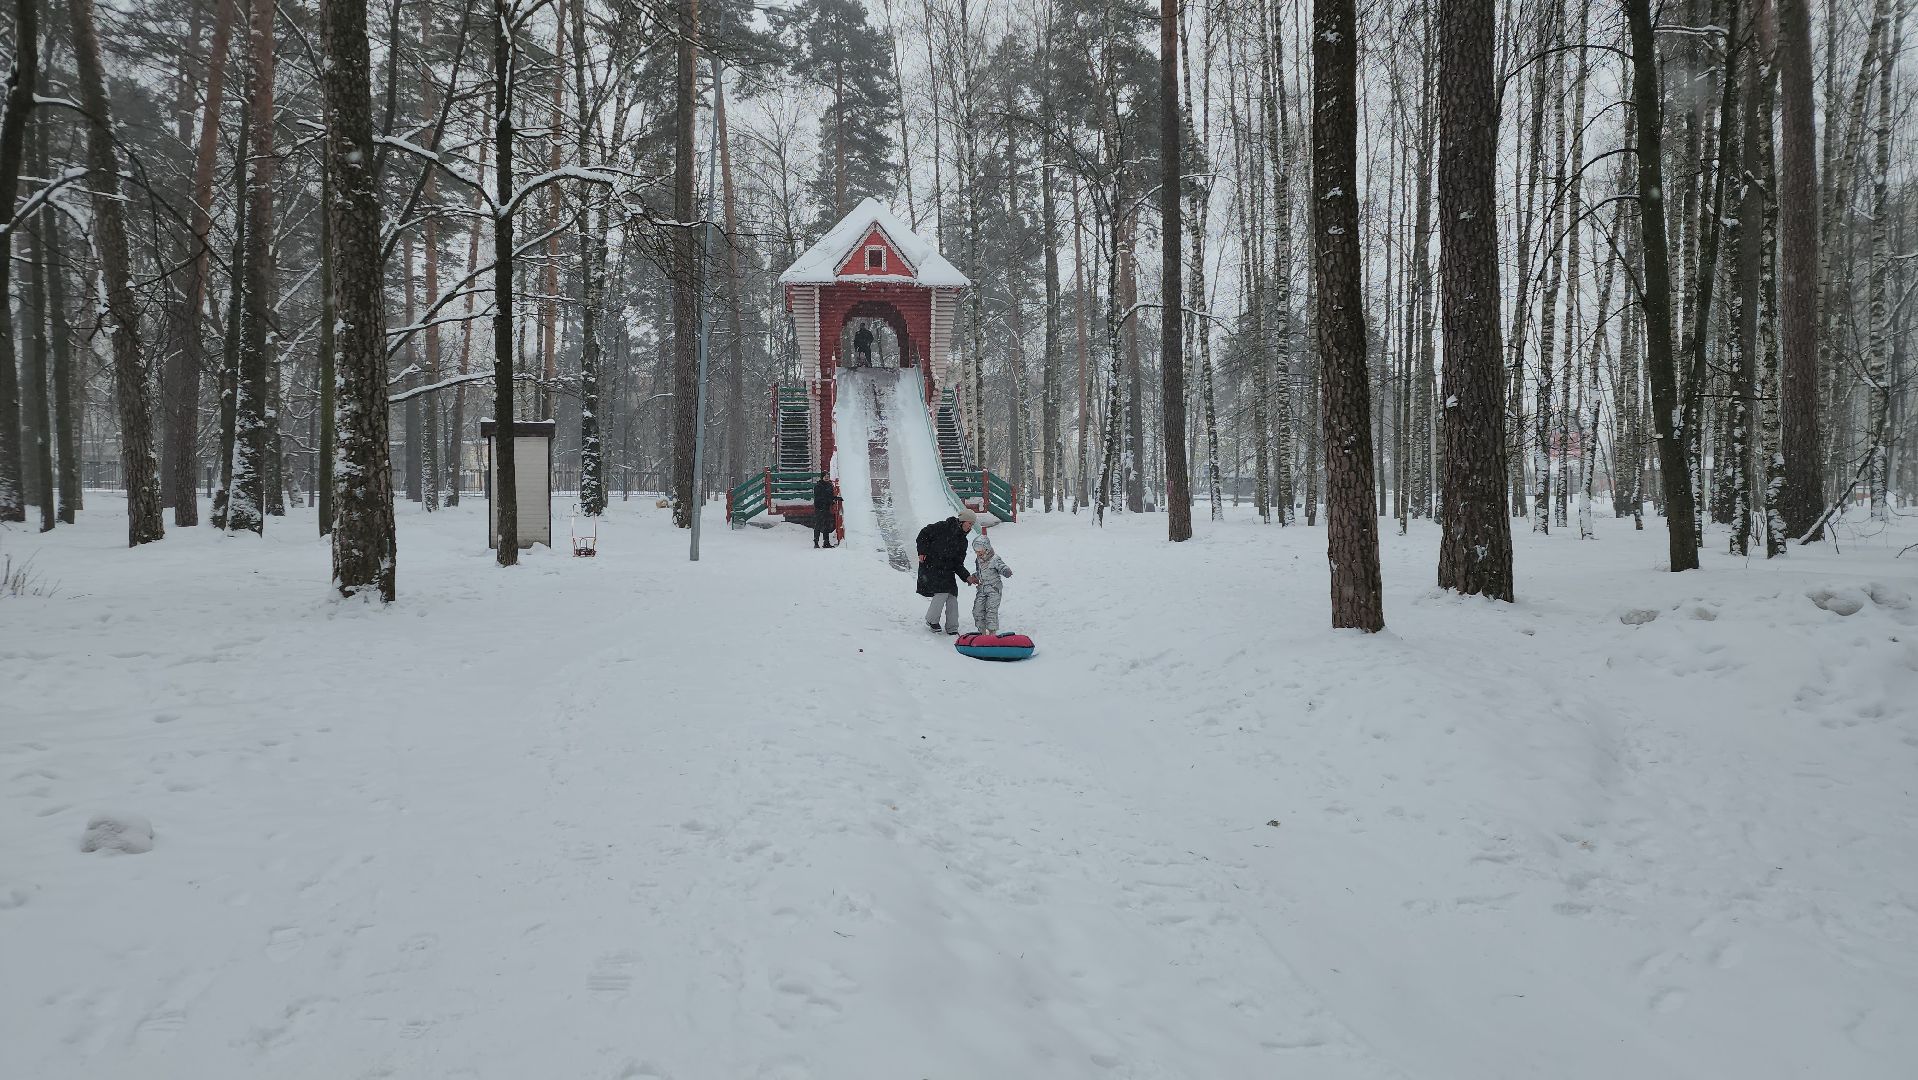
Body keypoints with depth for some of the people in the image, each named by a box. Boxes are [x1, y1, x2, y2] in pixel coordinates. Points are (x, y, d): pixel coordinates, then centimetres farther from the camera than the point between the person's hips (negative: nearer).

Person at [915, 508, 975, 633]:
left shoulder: (962, 542, 12)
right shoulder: (943, 527, -6)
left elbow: (958, 564, 10)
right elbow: (924, 534, -3)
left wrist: (967, 576, -5)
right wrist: (922, 552, -12)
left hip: (947, 571, 6)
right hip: (931, 566, -6)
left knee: (952, 596, -2)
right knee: (942, 592, -18)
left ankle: (952, 628, 7)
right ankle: (931, 621, 1)